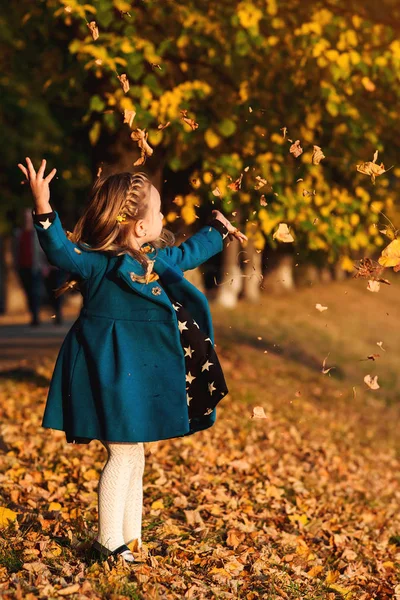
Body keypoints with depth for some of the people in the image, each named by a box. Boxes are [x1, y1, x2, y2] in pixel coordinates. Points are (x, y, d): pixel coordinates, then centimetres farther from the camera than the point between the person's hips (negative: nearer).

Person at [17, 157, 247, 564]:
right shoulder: (98, 263, -16)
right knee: (123, 452, -4)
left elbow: (188, 253, 31)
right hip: (113, 374, -9)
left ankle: (130, 538, 25)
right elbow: (62, 252, -34)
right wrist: (43, 209, -48)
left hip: (141, 374, 9)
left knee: (133, 455, 15)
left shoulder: (158, 259, 9)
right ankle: (108, 539, 9)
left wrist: (218, 231, 43)